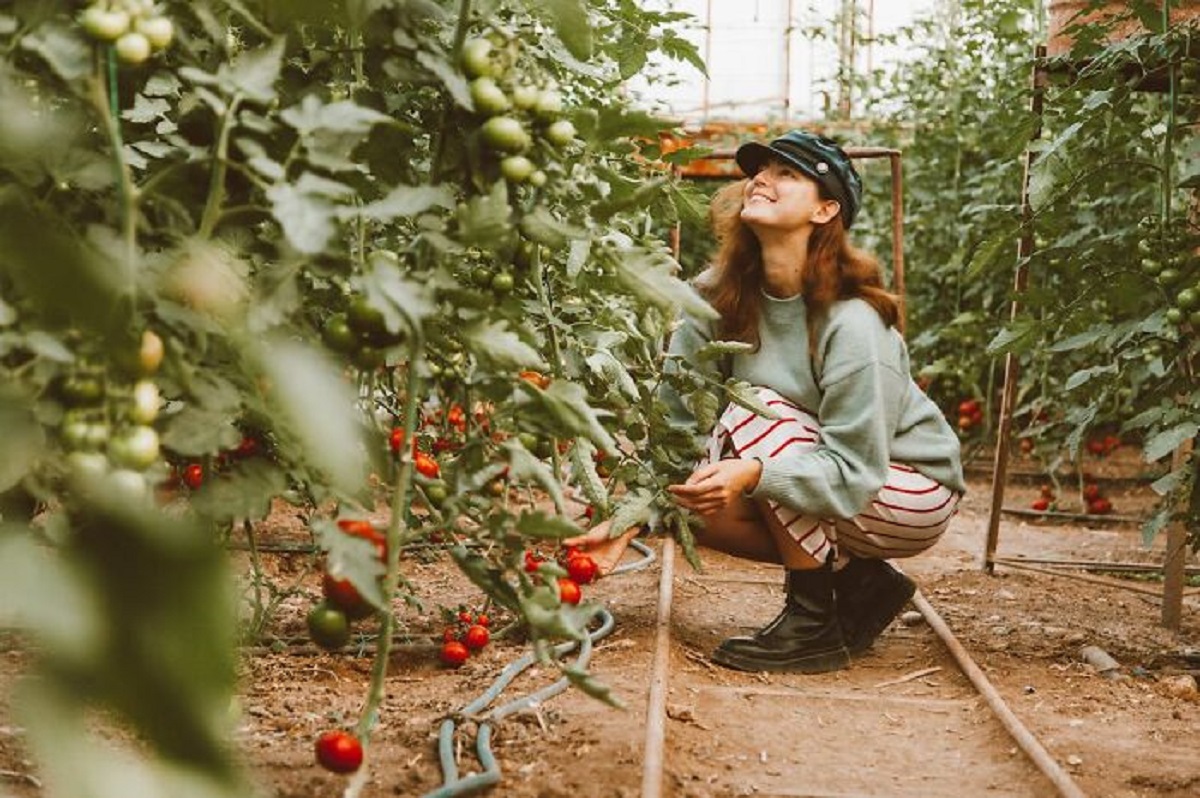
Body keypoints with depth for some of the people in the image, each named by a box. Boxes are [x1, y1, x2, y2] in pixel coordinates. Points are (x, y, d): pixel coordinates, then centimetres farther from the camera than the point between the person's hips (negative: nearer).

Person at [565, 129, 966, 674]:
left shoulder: (851, 321, -28)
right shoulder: (718, 296, -10)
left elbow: (854, 471, -30)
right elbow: (675, 421, -12)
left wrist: (753, 475, -46)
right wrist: (627, 522, -24)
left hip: (910, 494, -7)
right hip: (823, 480, 7)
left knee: (753, 415, -27)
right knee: (689, 504, -15)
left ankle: (816, 622, -18)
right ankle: (859, 583, 5)